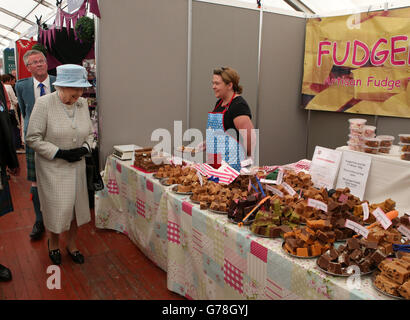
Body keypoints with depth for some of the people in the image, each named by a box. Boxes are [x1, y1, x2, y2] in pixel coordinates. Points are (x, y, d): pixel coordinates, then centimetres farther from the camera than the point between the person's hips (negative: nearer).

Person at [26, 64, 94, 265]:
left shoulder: (82, 103, 0)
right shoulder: (44, 103, -15)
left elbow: (90, 133, 11)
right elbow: (32, 138, -12)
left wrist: (85, 148, -9)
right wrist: (60, 153, -19)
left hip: (76, 166, 4)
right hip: (52, 167, -4)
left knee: (77, 206, 11)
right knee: (58, 208, 3)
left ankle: (71, 244, 35)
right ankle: (53, 243, 34)